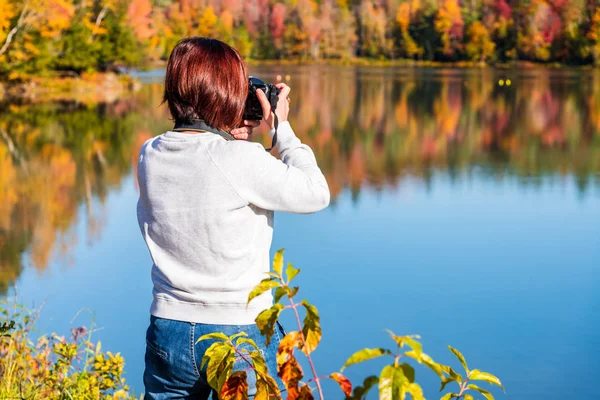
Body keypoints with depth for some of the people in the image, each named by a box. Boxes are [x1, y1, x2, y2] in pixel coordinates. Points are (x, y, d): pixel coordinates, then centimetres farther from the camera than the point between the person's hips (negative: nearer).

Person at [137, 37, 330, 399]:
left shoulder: (150, 155, -3)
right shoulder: (243, 160, -20)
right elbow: (317, 194, -7)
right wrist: (281, 127, 0)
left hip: (169, 332, 5)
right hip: (242, 334, -5)